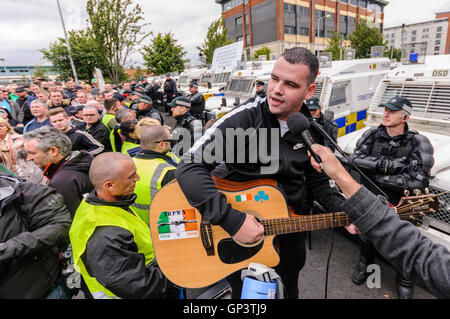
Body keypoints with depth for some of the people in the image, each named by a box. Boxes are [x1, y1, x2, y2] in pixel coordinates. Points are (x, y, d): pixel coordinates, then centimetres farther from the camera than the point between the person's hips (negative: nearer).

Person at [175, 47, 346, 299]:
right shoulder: (241, 120, -24)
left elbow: (318, 181, 6)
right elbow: (190, 167, -31)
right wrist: (232, 220, -36)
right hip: (242, 231, -4)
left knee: (290, 287, 29)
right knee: (244, 292, 21)